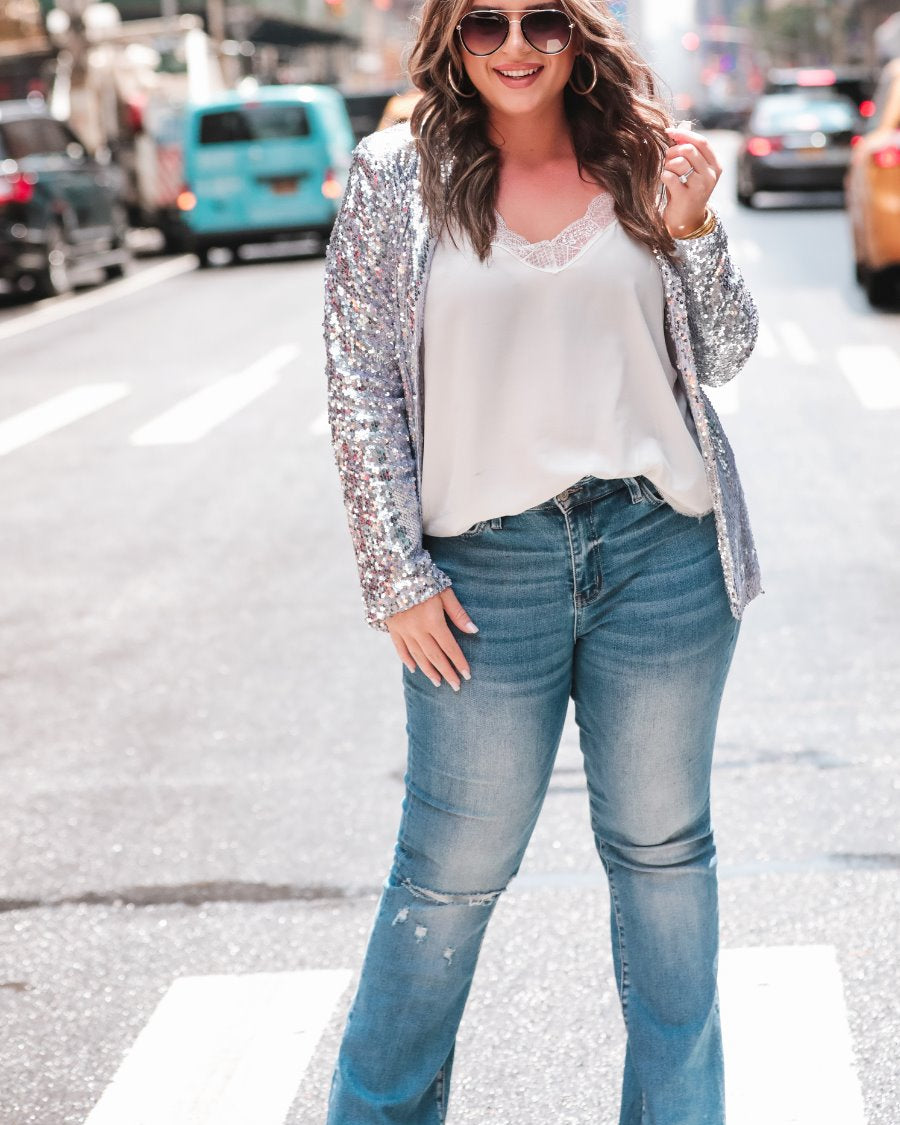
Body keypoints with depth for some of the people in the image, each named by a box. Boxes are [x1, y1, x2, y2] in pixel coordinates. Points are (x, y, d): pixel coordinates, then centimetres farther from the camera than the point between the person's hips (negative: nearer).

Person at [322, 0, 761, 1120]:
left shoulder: (640, 163, 5)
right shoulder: (396, 176, 0)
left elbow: (719, 357, 9)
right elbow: (359, 386, -1)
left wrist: (691, 231, -8)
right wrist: (397, 578, -5)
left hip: (662, 554, 2)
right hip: (488, 570, -2)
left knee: (663, 848, 13)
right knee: (453, 869, 7)